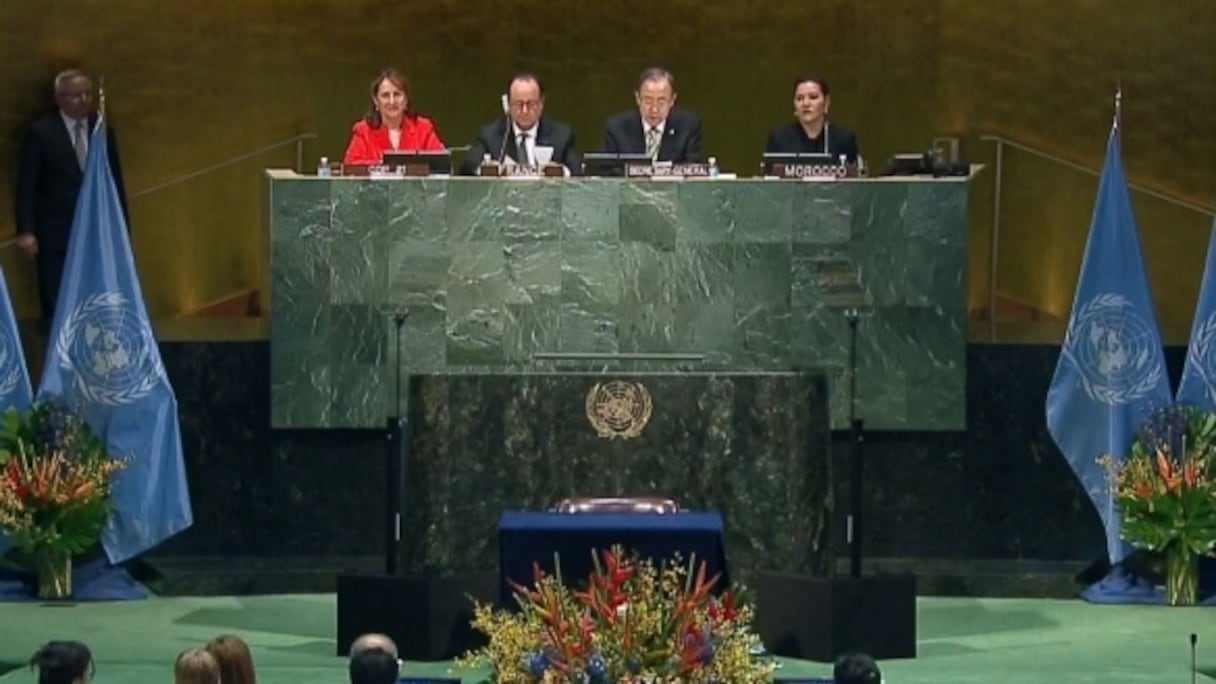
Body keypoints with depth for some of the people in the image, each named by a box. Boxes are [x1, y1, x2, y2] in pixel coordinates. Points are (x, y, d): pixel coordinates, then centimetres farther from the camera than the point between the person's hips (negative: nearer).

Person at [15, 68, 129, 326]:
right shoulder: (41, 132, -2)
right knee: (56, 312, -1)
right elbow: (26, 185, -3)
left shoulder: (103, 131, 10)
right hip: (55, 237, -3)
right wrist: (26, 231, -12)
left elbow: (116, 184, 14)